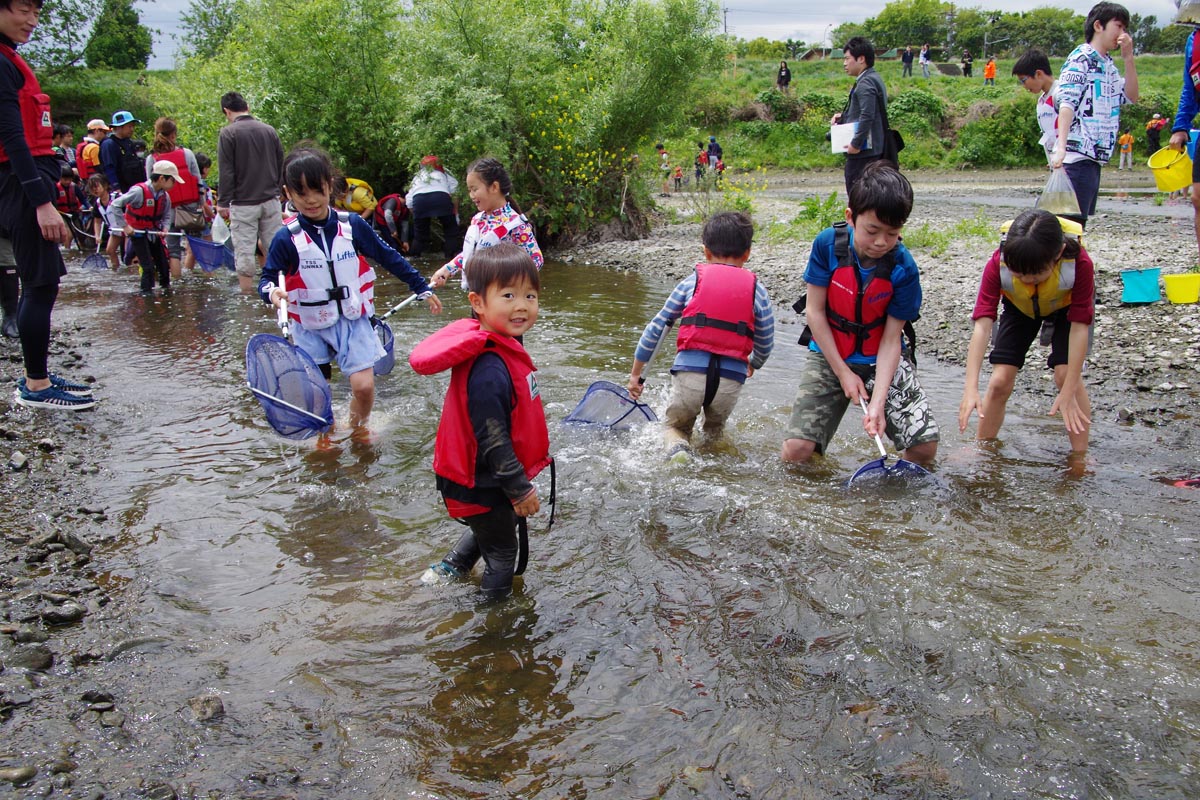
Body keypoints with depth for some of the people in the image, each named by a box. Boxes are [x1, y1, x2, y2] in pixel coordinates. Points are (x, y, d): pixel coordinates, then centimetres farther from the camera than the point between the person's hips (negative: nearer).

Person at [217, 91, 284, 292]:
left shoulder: (228, 133, -7)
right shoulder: (269, 131, 8)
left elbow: (226, 173, -9)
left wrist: (223, 203, -4)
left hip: (243, 203, -4)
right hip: (271, 200, 4)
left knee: (245, 253, 0)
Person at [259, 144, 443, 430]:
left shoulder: (352, 225, -5)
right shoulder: (286, 238, -10)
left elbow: (387, 257, 4)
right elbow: (267, 278, -3)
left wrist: (423, 289, 7)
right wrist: (272, 291, -28)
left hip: (354, 320, 0)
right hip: (310, 327, 0)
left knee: (363, 385, -8)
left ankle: (358, 428, 23)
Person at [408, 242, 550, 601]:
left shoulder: (505, 346, 0)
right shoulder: (488, 369, -33)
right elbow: (491, 438, -30)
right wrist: (520, 488, -21)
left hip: (483, 478, 10)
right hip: (485, 486, -9)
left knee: (486, 531, 34)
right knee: (507, 555, 13)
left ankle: (447, 572, 52)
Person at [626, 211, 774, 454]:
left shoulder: (692, 281, 8)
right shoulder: (757, 289, 8)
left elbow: (656, 328, 8)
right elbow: (765, 344, 12)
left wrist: (636, 373, 18)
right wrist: (753, 364, 36)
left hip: (690, 371, -2)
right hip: (731, 379, 2)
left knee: (676, 426, 21)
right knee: (715, 429, 31)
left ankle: (678, 448, -11)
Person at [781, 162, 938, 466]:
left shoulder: (904, 267, -16)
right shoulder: (828, 244, -16)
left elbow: (891, 340, -13)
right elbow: (815, 310, -10)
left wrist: (878, 402, -23)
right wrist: (843, 373, -12)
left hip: (882, 359, 0)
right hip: (829, 355, 0)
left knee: (925, 446, -16)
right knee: (796, 450, -16)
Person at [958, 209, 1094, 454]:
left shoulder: (1079, 264, -39)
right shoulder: (998, 263, -37)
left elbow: (1080, 327, -34)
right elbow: (982, 325, -41)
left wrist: (1068, 392, -35)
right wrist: (971, 388, -49)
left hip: (1066, 305, -1)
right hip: (1019, 306, 1)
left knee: (1066, 375, -19)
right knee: (1000, 381, -6)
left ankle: (1081, 456, -5)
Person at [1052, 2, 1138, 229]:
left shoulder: (1108, 65, 20)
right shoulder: (1081, 58, -6)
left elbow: (1131, 96, 19)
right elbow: (1066, 103, -16)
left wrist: (1128, 58, 10)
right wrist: (1061, 147, -28)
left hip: (1096, 156, 9)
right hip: (1077, 154, -9)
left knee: (1080, 220, 11)